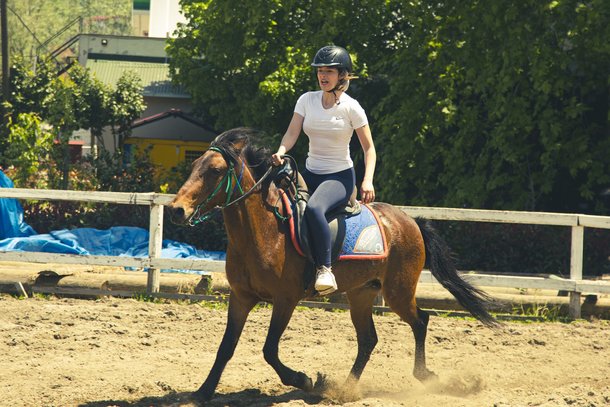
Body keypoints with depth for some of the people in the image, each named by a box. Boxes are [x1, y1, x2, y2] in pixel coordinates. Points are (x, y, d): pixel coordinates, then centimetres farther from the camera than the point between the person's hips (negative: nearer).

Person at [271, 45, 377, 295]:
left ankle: (325, 269, -35)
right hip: (311, 174, 6)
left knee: (314, 208, -36)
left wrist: (367, 181, -20)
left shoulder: (351, 107, -7)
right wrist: (280, 152, -26)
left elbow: (369, 148, -5)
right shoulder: (307, 100, 4)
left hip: (340, 177, -6)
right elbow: (292, 134, -3)